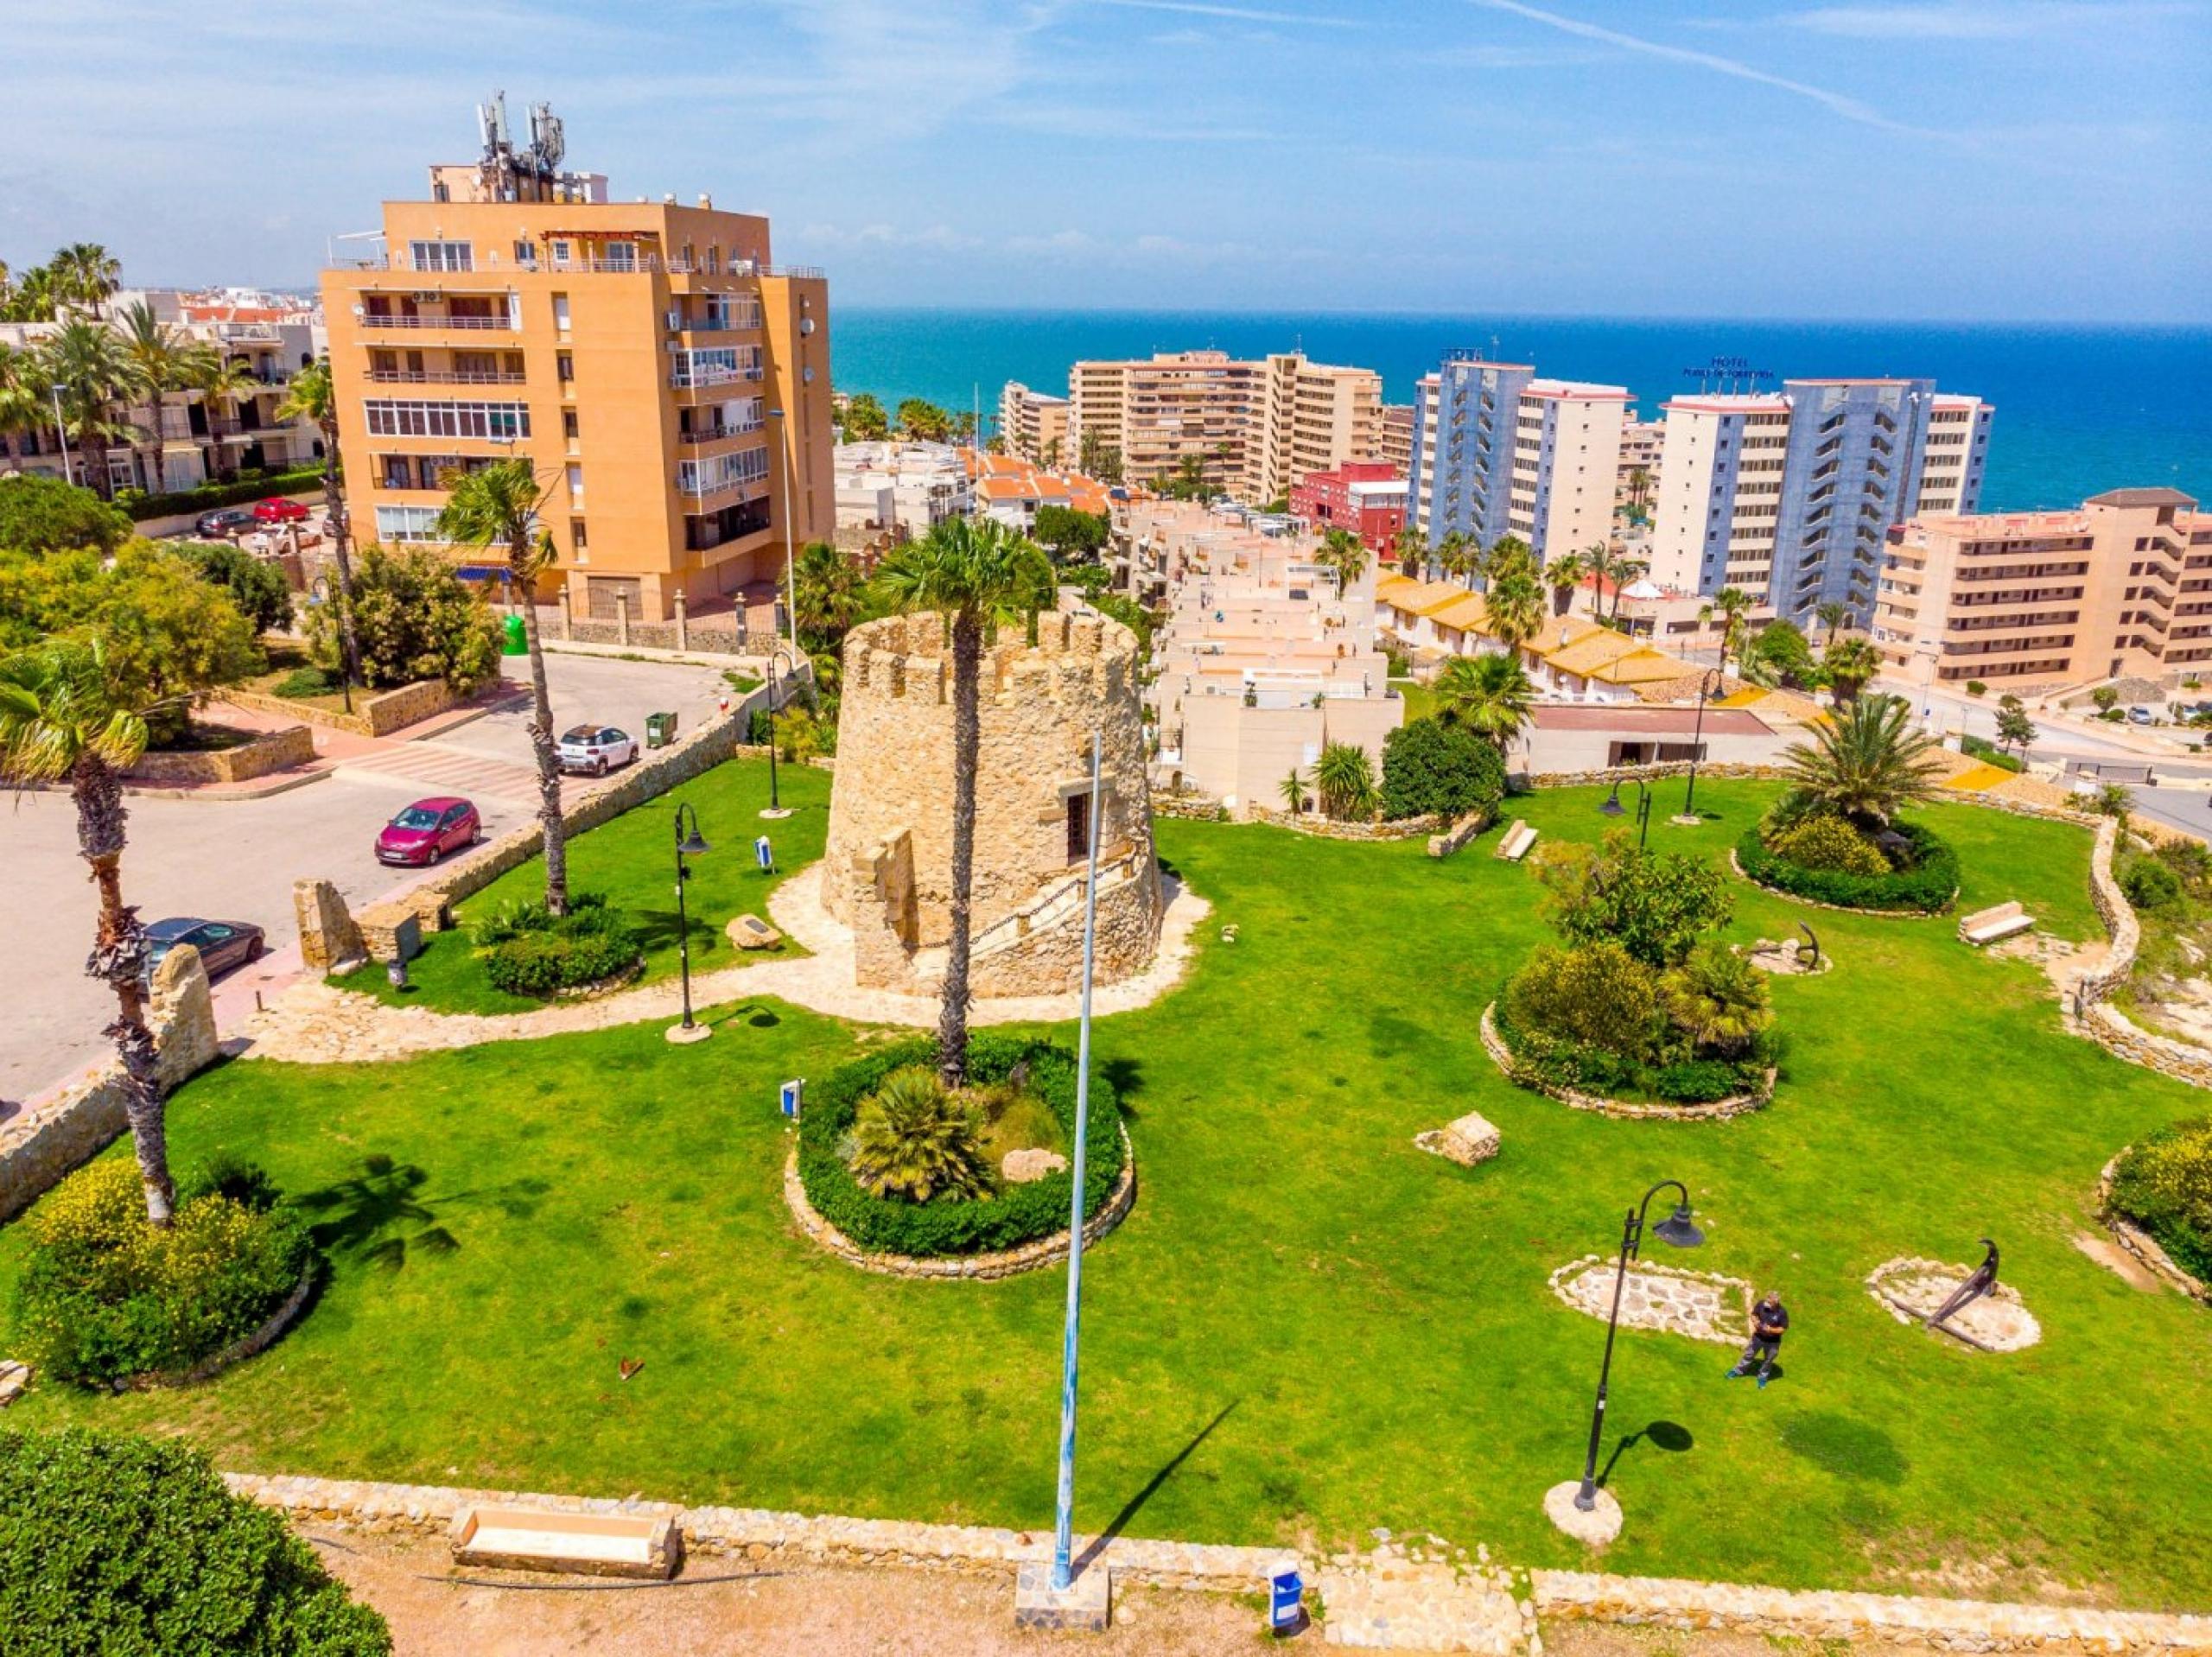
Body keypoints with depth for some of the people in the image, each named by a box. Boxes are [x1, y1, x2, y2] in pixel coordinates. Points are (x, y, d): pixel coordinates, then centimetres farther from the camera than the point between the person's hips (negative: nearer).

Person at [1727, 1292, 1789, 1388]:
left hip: (1773, 1341, -2)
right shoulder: (1762, 1304, -20)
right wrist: (1755, 1322, -23)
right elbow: (1754, 1314, -3)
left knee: (1768, 1360, 20)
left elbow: (1783, 1329, -18)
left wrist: (1771, 1330, -32)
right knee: (1749, 1354, 19)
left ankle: (1763, 1377, 44)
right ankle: (1738, 1371, 38)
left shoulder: (1782, 1312, -27)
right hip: (1758, 1336, 2)